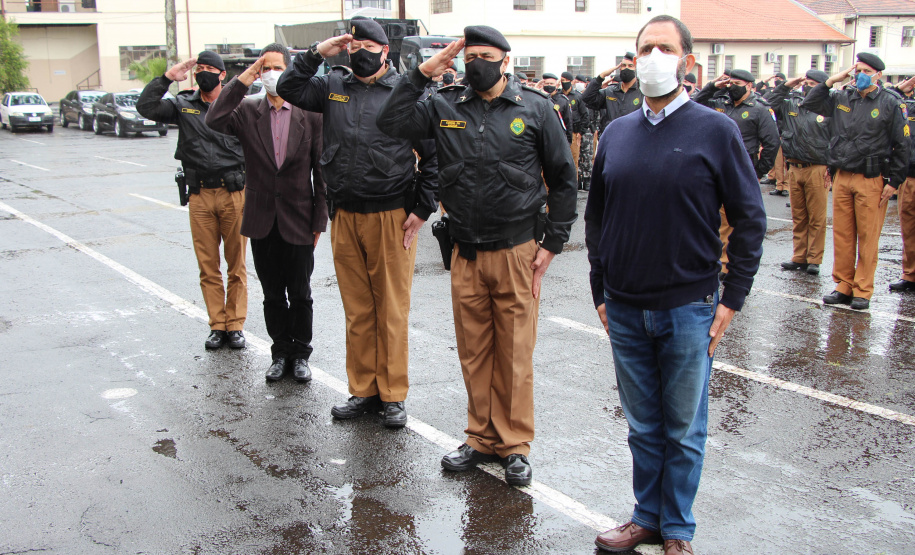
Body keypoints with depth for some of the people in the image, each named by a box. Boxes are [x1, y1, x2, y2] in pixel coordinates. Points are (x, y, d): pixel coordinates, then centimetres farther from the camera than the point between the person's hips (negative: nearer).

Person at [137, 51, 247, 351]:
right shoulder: (183, 105, 11)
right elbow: (146, 106, 0)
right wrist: (167, 77, -1)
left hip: (233, 194, -2)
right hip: (200, 197, 2)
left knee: (236, 265, 4)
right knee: (208, 267, 6)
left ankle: (236, 325, 13)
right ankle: (217, 326, 16)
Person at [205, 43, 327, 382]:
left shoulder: (311, 115, -3)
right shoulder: (246, 112, 1)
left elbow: (321, 172, -1)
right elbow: (213, 121, -19)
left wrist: (319, 220, -3)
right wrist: (243, 79, -18)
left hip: (298, 223, -2)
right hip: (262, 223, 2)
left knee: (300, 296, 8)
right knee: (272, 296, 12)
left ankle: (300, 354, 24)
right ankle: (281, 353, 26)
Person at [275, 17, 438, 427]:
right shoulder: (334, 86, 12)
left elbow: (432, 155, -1)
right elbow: (288, 89, 13)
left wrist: (422, 209, -6)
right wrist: (317, 53, 3)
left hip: (390, 217, -4)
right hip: (344, 218, 4)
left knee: (392, 310, 2)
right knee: (357, 310, 11)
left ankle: (393, 396, 13)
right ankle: (363, 391, 22)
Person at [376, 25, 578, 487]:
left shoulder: (535, 108, 1)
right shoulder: (446, 107, 8)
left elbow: (563, 180, 4)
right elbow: (391, 122, 3)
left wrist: (552, 243, -1)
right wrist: (422, 73, -2)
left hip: (517, 253, -3)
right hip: (465, 256, 3)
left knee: (515, 353, 3)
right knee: (473, 352, 10)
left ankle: (514, 446, 17)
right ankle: (482, 439, 25)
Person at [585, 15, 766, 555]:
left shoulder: (716, 131, -5)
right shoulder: (617, 132, 7)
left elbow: (750, 219, -3)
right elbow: (597, 216, 14)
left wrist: (732, 298, -6)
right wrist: (600, 290, 11)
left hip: (688, 308, -3)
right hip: (625, 309, 4)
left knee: (684, 429, 9)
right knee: (644, 425, 15)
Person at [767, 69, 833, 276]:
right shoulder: (791, 105, 9)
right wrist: (785, 86, 5)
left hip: (817, 170, -4)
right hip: (794, 168, 4)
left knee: (817, 218, 0)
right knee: (798, 217, 11)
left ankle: (814, 259, 7)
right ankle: (799, 257, 19)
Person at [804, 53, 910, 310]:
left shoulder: (890, 103, -1)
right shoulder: (842, 99, 10)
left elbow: (902, 146, -1)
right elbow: (810, 103, 15)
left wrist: (894, 181, -5)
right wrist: (832, 81, 3)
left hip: (872, 180, -4)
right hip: (842, 177, 4)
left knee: (868, 238, 0)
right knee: (842, 235, 7)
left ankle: (862, 291, 7)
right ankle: (843, 286, 17)